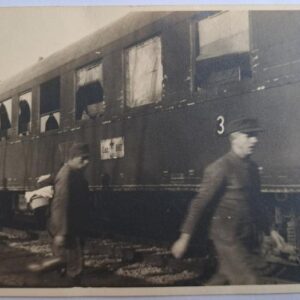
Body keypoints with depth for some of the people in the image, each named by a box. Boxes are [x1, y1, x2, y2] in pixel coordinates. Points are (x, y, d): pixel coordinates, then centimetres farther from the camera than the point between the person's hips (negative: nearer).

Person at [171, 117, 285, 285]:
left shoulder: (252, 167, 11)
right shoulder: (220, 168, -13)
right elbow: (200, 203, -14)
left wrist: (269, 229, 22)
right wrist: (185, 238, -15)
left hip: (248, 236, 8)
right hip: (227, 235, -7)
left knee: (224, 279, 15)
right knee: (249, 282, -5)